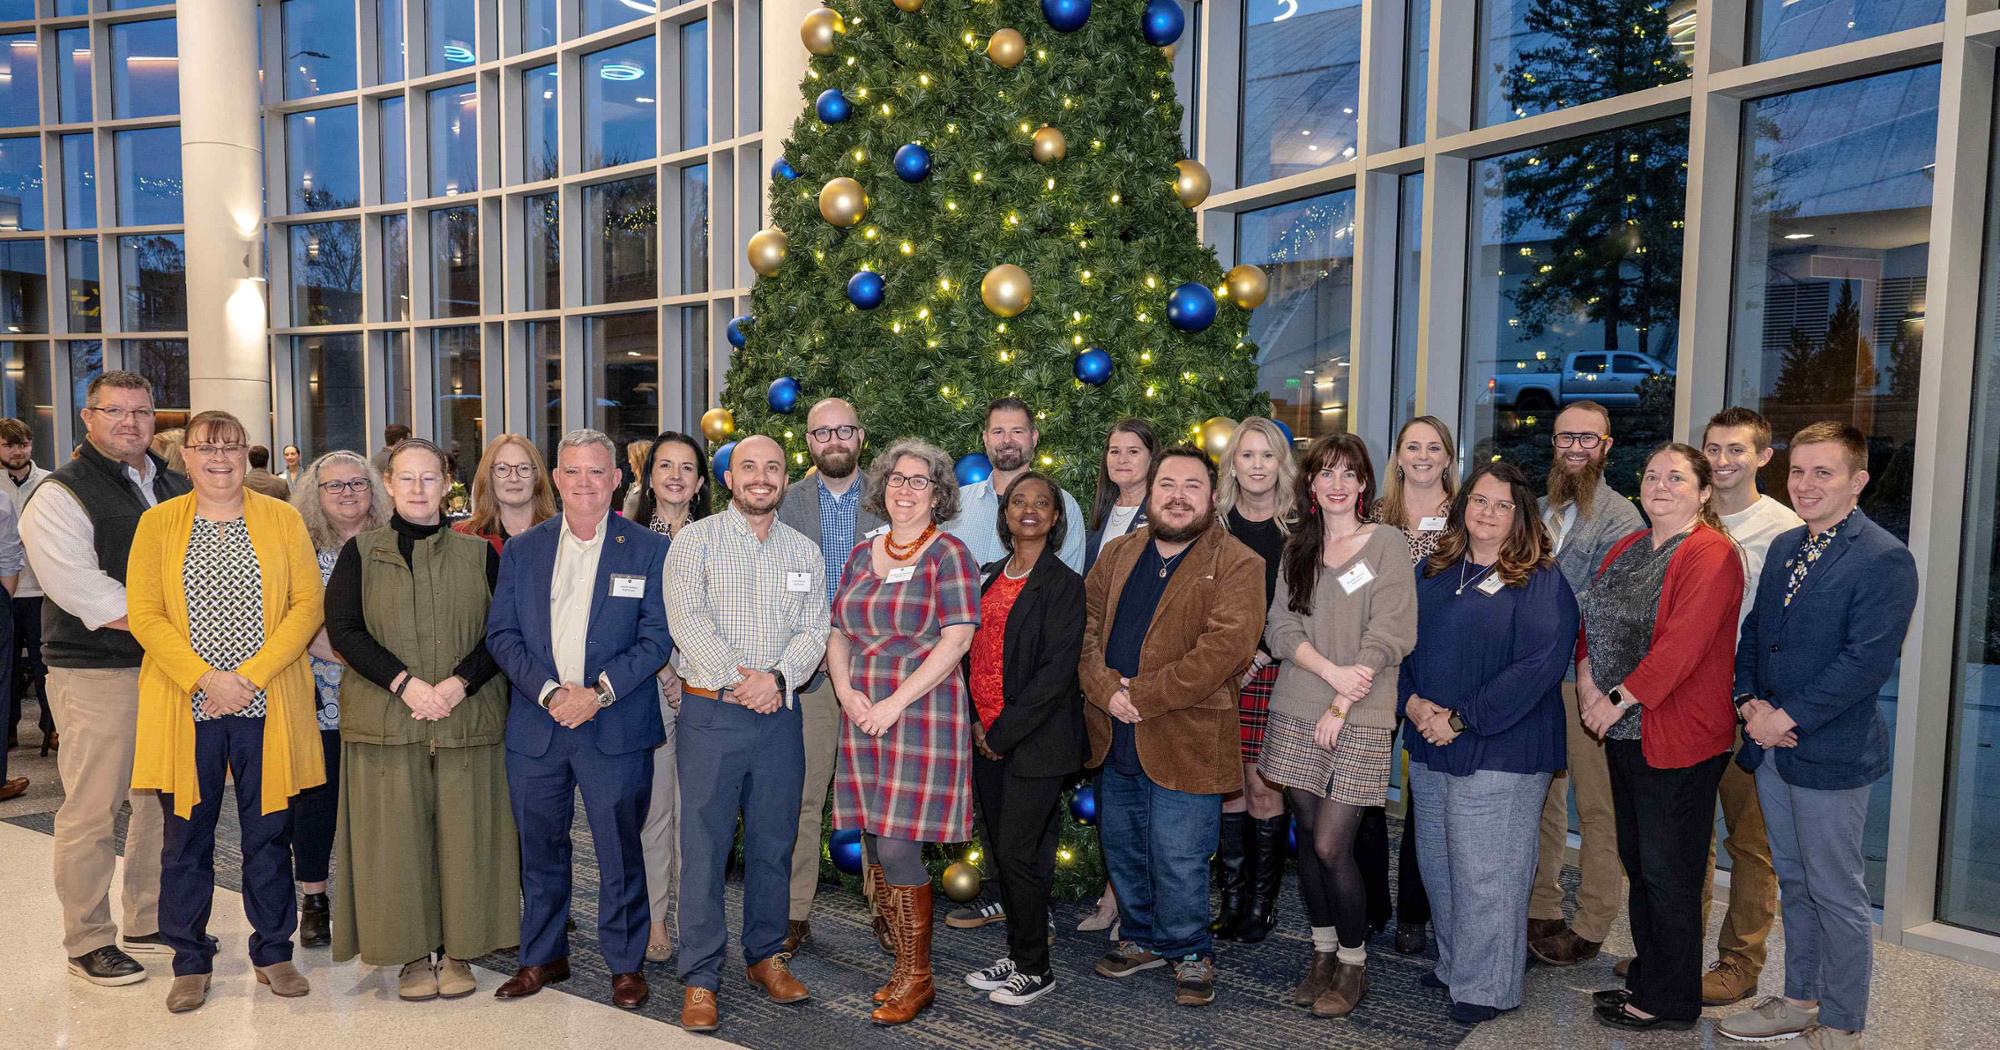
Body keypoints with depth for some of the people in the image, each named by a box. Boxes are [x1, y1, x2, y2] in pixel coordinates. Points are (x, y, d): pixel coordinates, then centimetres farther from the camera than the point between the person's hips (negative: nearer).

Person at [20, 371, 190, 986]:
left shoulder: (177, 487, 13)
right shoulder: (61, 496, -7)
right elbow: (87, 597, -17)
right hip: (97, 675, -6)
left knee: (164, 803, 13)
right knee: (92, 811, 1)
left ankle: (149, 923, 28)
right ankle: (88, 942, 16)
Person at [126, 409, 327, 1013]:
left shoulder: (283, 520, 4)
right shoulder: (158, 523, 6)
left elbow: (307, 605, -2)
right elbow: (144, 613, -1)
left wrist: (249, 677, -12)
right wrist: (204, 678, -13)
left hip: (267, 706, 0)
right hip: (185, 707, 0)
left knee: (268, 830, 8)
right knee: (186, 834, 8)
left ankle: (273, 952, 22)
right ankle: (190, 962, 23)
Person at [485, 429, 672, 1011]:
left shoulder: (649, 549, 0)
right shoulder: (521, 550, 8)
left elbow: (657, 636, -4)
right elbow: (500, 633, 3)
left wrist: (599, 692, -15)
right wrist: (549, 690, -11)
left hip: (616, 727, -3)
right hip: (534, 724, 3)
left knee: (620, 850, 4)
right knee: (540, 848, 14)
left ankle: (626, 962, 20)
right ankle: (543, 956, 31)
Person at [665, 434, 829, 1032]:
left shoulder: (805, 552, 11)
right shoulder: (695, 541, 0)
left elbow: (814, 630, 4)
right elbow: (686, 620, -10)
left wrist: (777, 677, -14)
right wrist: (738, 679, -16)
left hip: (779, 713, 3)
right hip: (711, 713, -3)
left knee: (774, 843, 11)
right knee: (704, 845, 0)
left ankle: (767, 956, 26)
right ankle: (700, 977, 11)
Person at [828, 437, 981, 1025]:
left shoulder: (948, 555, -4)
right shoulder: (861, 555, 14)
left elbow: (956, 641, -12)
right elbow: (838, 634, 16)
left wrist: (894, 703, -15)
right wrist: (847, 693, -2)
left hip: (922, 717, -6)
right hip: (863, 718, 6)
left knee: (898, 849, -7)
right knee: (876, 850, 8)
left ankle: (918, 977, 10)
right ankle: (903, 965, 23)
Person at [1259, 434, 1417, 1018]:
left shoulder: (1387, 543, -2)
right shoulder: (1297, 547, 12)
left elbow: (1387, 636, -9)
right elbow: (1281, 628, 3)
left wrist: (1340, 706, -12)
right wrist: (1330, 670, -13)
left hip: (1359, 721, -4)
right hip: (1296, 713, 4)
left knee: (1331, 846, -6)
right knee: (1308, 836, 10)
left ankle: (1353, 964, 14)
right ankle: (1323, 951, 27)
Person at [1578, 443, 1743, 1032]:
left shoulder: (1712, 556, -14)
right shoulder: (1628, 549, 13)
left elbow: (1683, 645, -23)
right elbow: (1593, 617, 15)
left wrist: (1619, 699, -19)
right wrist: (1586, 672, -3)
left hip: (1679, 739, -8)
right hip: (1625, 733, 8)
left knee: (1668, 872, 3)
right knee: (1637, 861, 17)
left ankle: (1669, 1003, 17)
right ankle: (1646, 978, 32)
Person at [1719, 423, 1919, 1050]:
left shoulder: (1884, 561, -13)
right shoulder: (1784, 547, 11)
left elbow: (1868, 661, -20)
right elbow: (1753, 632, 13)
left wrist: (1788, 719, -18)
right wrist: (1750, 703, -2)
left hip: (1831, 754, -7)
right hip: (1770, 744, 7)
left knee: (1836, 895, 5)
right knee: (1794, 883, 18)